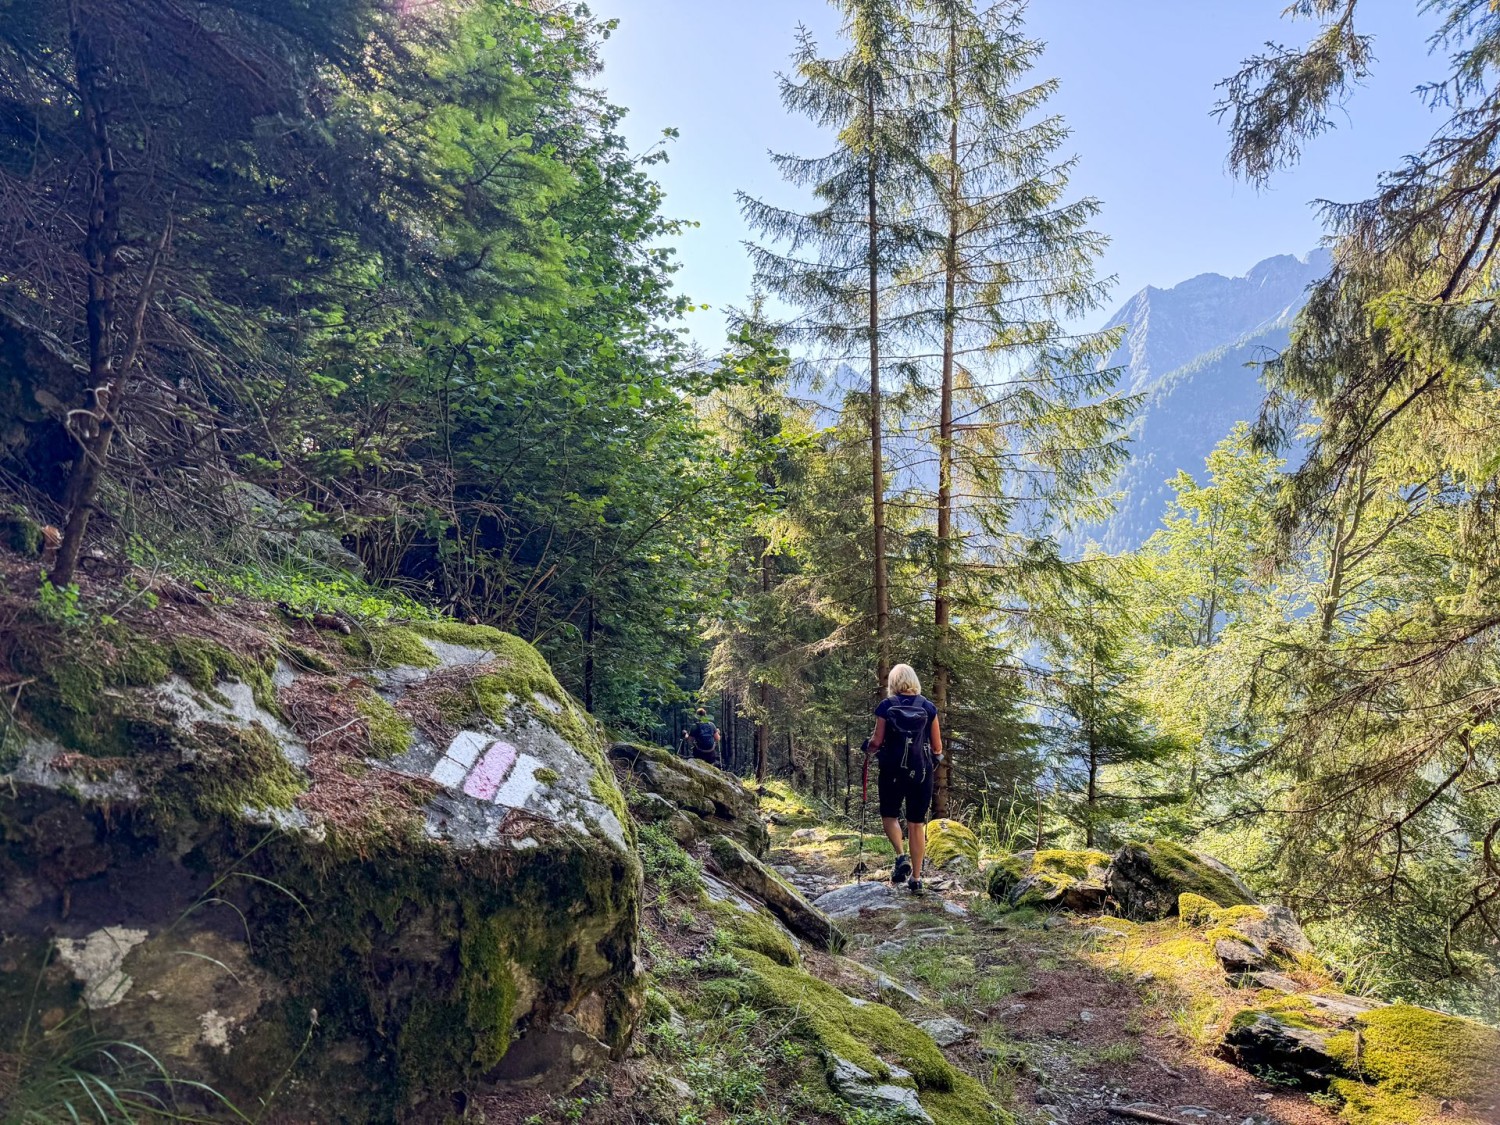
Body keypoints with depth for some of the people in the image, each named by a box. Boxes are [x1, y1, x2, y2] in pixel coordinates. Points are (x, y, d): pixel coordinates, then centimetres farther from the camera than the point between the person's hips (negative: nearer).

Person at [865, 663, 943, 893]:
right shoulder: (928, 706, 2)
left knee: (890, 815, 16)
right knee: (917, 824, 10)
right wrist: (933, 759, 24)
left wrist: (870, 748, 15)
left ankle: (901, 856, -8)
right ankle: (916, 878, 11)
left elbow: (876, 741, -7)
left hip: (892, 770, -2)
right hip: (922, 771, 2)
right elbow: (937, 747, 3)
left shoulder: (886, 706, -4)